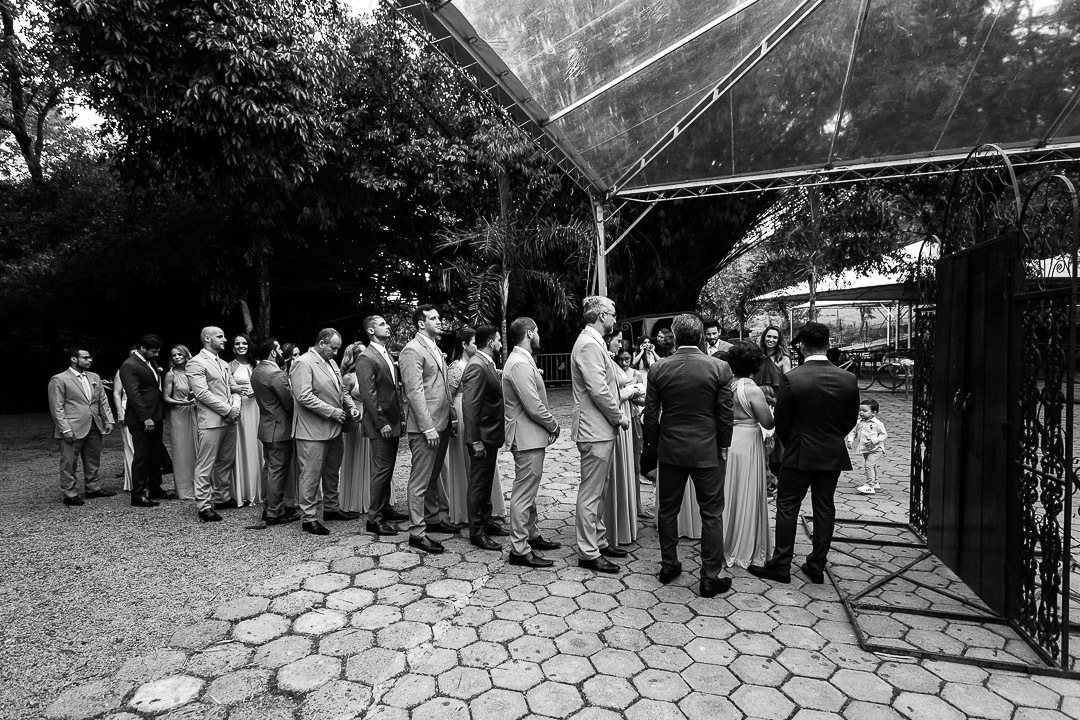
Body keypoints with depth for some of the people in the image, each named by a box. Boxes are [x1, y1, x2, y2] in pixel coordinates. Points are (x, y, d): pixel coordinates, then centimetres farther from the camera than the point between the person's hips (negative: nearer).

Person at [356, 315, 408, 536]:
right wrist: (381, 423, -18)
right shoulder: (366, 358, -12)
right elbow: (368, 395, -17)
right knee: (381, 470, -4)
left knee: (388, 468, 16)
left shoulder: (388, 355, 15)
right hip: (380, 425, -8)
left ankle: (385, 508, 28)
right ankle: (374, 518, 5)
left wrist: (401, 416, 13)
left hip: (394, 422, 8)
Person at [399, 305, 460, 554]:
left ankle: (432, 519, 32)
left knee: (433, 477, 19)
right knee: (420, 481, -1)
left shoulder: (435, 348, 17)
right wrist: (428, 427, -21)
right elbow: (415, 392, -18)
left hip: (442, 423, 9)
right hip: (425, 426, -9)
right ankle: (417, 532, 8)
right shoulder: (412, 350, -12)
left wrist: (452, 416, 15)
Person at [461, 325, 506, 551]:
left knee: (486, 482, 19)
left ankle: (485, 522, 33)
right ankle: (476, 532, 13)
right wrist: (475, 440, -25)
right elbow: (469, 405, -24)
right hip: (482, 436, -10)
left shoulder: (487, 364, 11)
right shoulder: (476, 366, -20)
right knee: (478, 483, 1)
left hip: (491, 434, 10)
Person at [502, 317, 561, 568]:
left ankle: (531, 535, 34)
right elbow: (534, 407, -24)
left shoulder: (522, 361, 13)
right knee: (524, 493, -3)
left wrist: (550, 424, 5)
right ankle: (519, 550, 5)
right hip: (527, 436, -11)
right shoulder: (520, 363, -21)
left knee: (528, 490, 20)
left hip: (531, 436, 11)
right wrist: (554, 425, -10)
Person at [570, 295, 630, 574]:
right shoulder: (589, 344, -17)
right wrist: (619, 417, -11)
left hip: (601, 430, 11)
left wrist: (616, 417, 9)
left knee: (597, 491, 18)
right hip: (595, 430, -11)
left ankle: (599, 541, 31)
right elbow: (598, 391, -23)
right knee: (591, 493, -1)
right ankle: (588, 553, 10)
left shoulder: (594, 342, 16)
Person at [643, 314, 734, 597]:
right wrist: (723, 446, 9)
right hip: (707, 451, -1)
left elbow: (651, 414, -1)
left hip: (670, 450, 2)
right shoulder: (719, 368, -9)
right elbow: (725, 414, -5)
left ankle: (668, 565, 28)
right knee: (711, 514, 9)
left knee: (667, 510, 16)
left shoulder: (658, 369, -6)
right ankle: (710, 578, 16)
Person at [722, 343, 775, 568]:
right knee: (747, 496, 7)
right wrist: (769, 408, 6)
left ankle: (724, 543, 29)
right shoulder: (753, 390, -17)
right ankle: (745, 549, 19)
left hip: (726, 442, 5)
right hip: (747, 443, -5)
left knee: (727, 494, 16)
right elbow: (768, 423, -13)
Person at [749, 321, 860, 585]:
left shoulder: (791, 379, -17)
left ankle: (781, 566, 13)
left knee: (787, 507, 6)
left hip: (800, 455, -4)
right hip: (834, 455, 4)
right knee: (824, 508, 13)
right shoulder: (848, 379, -4)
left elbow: (781, 422, -10)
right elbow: (850, 420, 5)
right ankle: (817, 566, 23)